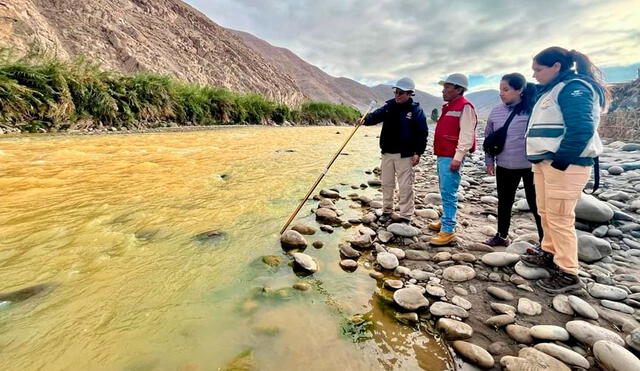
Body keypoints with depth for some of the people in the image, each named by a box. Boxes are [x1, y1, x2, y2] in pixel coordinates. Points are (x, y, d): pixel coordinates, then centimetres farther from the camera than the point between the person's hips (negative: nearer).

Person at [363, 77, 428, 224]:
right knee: (386, 183, 13)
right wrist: (365, 120, -23)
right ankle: (387, 210, 27)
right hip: (387, 153, 5)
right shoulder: (389, 106, 8)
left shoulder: (416, 110, -5)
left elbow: (422, 133, -7)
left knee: (405, 186, -1)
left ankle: (405, 216, 10)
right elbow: (376, 115, -1)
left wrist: (418, 152, -12)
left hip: (405, 155, -5)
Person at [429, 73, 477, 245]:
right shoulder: (449, 107, 19)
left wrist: (457, 157, -24)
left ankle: (448, 231, -6)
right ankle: (446, 221, 28)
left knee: (449, 194, -10)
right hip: (442, 156, 10)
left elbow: (466, 135, -19)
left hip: (451, 158, -10)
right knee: (445, 192, 16)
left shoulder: (465, 107, -11)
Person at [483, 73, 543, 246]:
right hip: (504, 166, 5)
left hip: (531, 166, -4)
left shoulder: (532, 110, -10)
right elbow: (489, 137, 11)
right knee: (504, 202, 16)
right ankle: (502, 236, 33)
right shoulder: (496, 111, 4)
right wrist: (489, 160, 9)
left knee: (536, 204, 4)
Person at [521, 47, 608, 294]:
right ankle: (550, 254, 32)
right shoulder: (552, 90, 20)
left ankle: (568, 274, 5)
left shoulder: (574, 87, -9)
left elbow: (581, 129, -20)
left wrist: (560, 161, -21)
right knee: (545, 213, 17)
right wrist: (543, 160, 15)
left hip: (565, 164, -10)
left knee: (559, 218, -6)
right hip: (545, 162, 10)